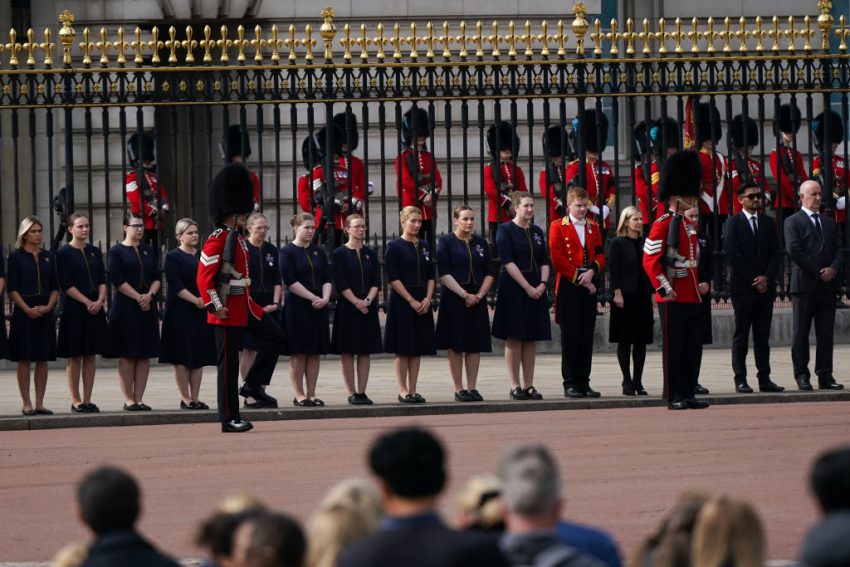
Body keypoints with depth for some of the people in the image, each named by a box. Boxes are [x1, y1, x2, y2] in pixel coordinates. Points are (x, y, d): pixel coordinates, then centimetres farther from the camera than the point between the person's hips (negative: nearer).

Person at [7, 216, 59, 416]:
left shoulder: (48, 257, 11)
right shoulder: (16, 257, -1)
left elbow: (55, 287, 11)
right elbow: (12, 289, -5)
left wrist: (49, 307, -6)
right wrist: (28, 309, -15)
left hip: (45, 314, 4)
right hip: (24, 314, -4)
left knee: (43, 360, 4)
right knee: (24, 360, -3)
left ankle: (39, 403, 8)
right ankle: (27, 404, 0)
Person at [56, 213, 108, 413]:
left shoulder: (95, 252, 12)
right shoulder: (64, 253, -4)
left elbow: (102, 280, 9)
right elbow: (66, 285, -9)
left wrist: (100, 301, -9)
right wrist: (87, 302, -15)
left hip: (95, 309, 5)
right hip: (74, 309, -5)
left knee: (91, 355, 5)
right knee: (75, 356, -2)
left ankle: (87, 400, 8)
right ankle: (76, 400, 2)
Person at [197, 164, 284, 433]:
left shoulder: (238, 239, 13)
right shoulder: (217, 240, -15)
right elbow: (203, 277, -20)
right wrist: (216, 307, -23)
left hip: (245, 306, 9)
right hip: (228, 310, -9)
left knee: (274, 335, 1)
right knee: (228, 361, -3)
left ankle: (253, 385, 9)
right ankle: (229, 419, 2)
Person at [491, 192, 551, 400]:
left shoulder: (537, 232, 14)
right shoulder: (505, 230, -5)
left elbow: (545, 262, 13)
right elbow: (508, 262, -12)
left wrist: (542, 284, -5)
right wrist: (527, 287, -16)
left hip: (536, 290, 6)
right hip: (513, 289, -6)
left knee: (531, 338, 6)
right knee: (514, 338, -3)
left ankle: (529, 385, 9)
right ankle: (515, 386, 0)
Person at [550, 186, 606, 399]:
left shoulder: (594, 228, 15)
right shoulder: (558, 227, 1)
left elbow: (600, 255, 10)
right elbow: (557, 259, -7)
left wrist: (592, 272, -10)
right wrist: (578, 277, -10)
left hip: (589, 287, 4)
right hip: (568, 286, -4)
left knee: (587, 335, 4)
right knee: (570, 336, -4)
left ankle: (584, 382, 7)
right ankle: (570, 383, -2)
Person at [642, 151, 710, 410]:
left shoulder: (689, 227, 16)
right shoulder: (662, 225, -10)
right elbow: (650, 261, -15)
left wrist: (698, 286, 18)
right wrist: (665, 289, -18)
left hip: (691, 298, 8)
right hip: (673, 299, -8)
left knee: (692, 349, 8)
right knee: (673, 348, -4)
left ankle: (688, 394, 14)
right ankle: (674, 397, 0)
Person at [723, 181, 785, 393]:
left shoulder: (768, 223, 13)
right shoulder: (733, 223, -1)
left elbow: (775, 253, 9)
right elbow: (733, 256, -8)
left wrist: (767, 277, -6)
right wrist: (753, 280, -11)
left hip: (765, 287, 4)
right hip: (743, 287, -4)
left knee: (763, 335, 5)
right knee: (741, 335, -2)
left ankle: (764, 379, 6)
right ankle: (740, 380, -2)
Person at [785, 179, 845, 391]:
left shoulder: (829, 223, 18)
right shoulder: (793, 222, 0)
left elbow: (839, 249, 13)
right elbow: (794, 250, -11)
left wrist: (834, 269, -7)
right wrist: (818, 272, -12)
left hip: (828, 286, 5)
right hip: (804, 285, -5)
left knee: (826, 333, 4)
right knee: (801, 333, 0)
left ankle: (825, 375, 6)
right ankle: (802, 375, 4)